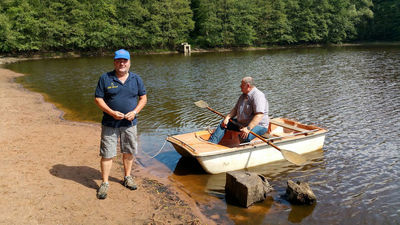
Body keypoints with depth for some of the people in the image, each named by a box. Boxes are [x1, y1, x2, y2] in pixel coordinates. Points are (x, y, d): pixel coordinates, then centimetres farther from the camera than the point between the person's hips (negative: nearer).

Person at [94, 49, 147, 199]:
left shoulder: (136, 79, 4)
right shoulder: (105, 78, -3)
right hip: (110, 124, -2)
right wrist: (112, 112, -16)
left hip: (130, 124, 3)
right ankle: (105, 183, 13)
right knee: (107, 154, 1)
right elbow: (98, 99, -3)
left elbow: (143, 98, 7)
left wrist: (134, 112, -10)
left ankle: (127, 178, 32)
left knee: (129, 152, 13)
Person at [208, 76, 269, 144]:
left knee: (244, 137, -37)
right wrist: (227, 117, -3)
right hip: (242, 123, 9)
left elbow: (259, 115, -30)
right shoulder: (243, 96, 11)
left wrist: (248, 128, -38)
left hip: (258, 125, -9)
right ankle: (211, 144, -7)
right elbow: (235, 109, 15)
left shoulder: (257, 96, -20)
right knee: (223, 124, 2)